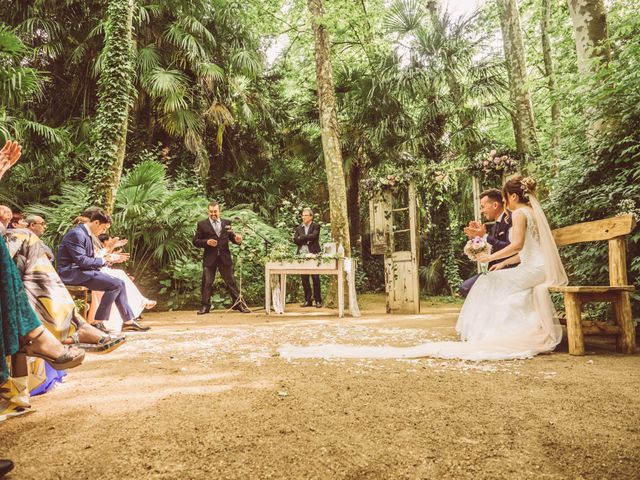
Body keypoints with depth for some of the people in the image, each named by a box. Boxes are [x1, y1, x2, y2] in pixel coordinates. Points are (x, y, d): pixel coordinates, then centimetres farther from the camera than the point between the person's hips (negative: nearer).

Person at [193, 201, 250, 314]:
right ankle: (205, 306, 13)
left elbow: (231, 237, 11)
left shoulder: (226, 223, 10)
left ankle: (238, 304, 13)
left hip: (225, 257, 2)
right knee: (207, 283, 3)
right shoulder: (202, 224, 2)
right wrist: (206, 242, -17)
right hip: (209, 258, -1)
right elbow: (195, 241, 0)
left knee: (231, 281, 6)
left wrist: (237, 239, -11)